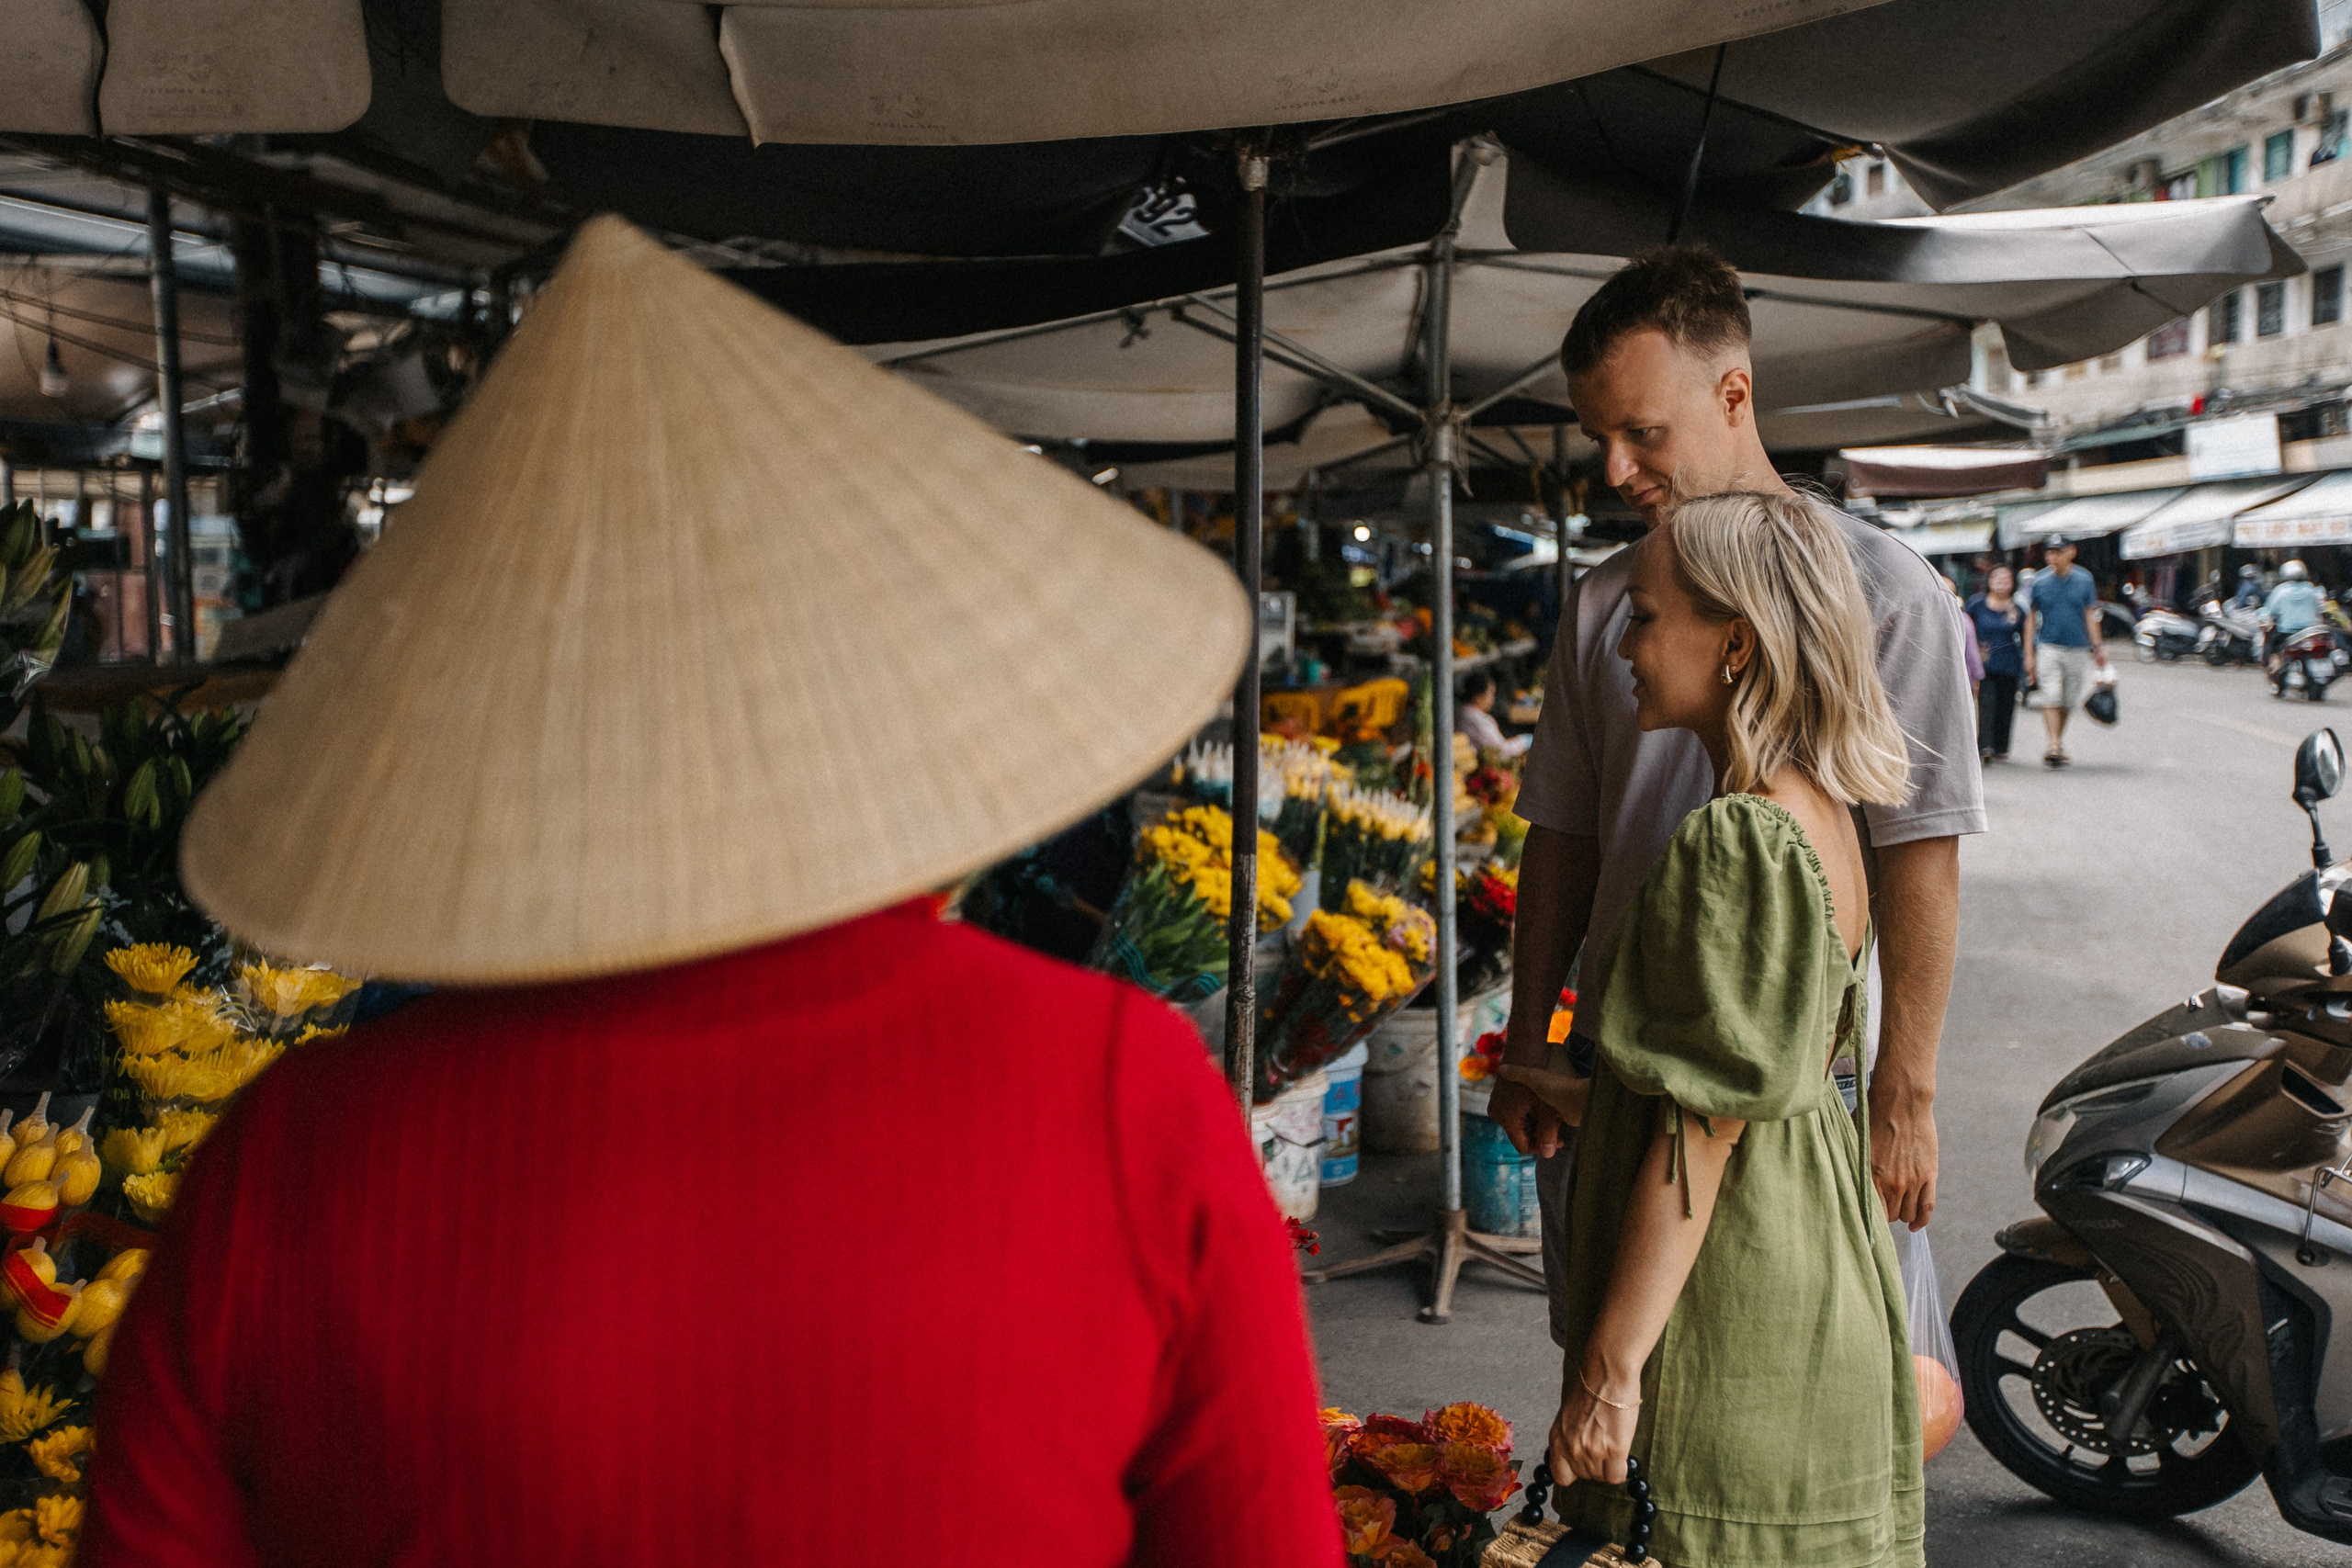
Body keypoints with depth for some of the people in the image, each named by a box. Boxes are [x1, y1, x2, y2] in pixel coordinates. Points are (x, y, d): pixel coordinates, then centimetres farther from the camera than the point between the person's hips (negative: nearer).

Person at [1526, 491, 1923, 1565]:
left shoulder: (1733, 844, -23)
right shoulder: (1819, 817, 6)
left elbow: (1699, 1135, -23)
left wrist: (1609, 1369, -18)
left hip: (1725, 1287, -9)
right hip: (1816, 1265, 9)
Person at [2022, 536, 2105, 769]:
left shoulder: (2084, 582, 5)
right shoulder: (2040, 584, 3)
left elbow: (2091, 617, 8)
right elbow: (2031, 620, 7)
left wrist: (2098, 647, 0)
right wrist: (2029, 654, 2)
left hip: (2078, 648, 2)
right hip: (2048, 647, -1)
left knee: (2069, 701, 8)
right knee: (2051, 698, -14)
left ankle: (2060, 744, 23)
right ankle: (2053, 746, -17)